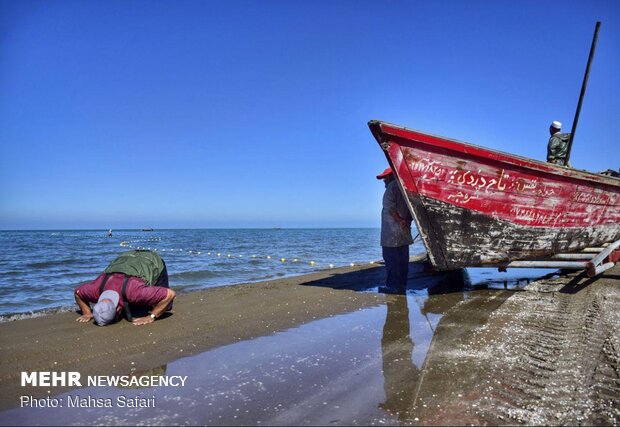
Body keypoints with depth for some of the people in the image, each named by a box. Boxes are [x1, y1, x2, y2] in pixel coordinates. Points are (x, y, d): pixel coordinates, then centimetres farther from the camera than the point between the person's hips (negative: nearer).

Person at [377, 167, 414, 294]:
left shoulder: (392, 187, -6)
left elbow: (390, 207, -18)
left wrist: (400, 221, -15)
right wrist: (406, 221, 11)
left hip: (391, 233, -9)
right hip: (404, 233, 9)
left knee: (391, 260, -6)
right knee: (402, 260, 10)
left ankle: (393, 286, -5)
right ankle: (401, 285, 15)